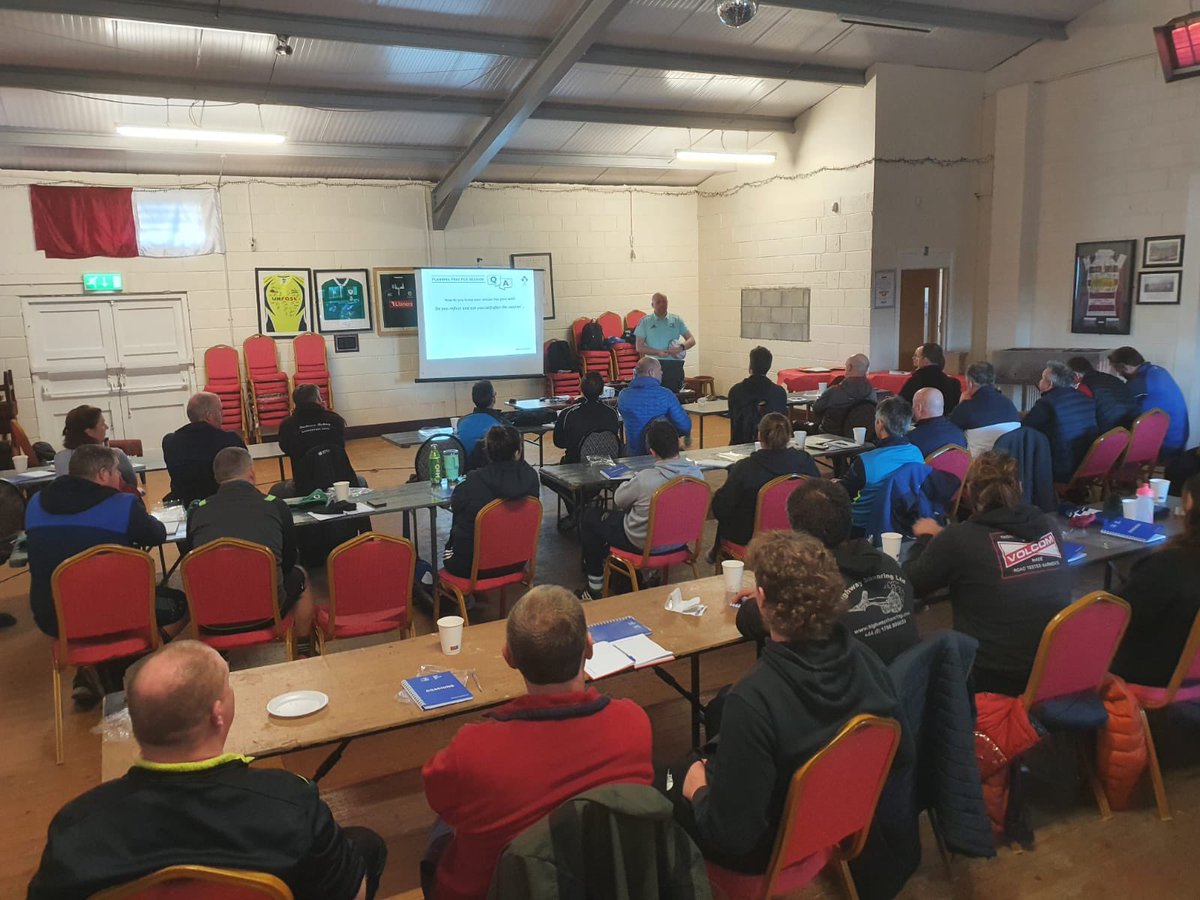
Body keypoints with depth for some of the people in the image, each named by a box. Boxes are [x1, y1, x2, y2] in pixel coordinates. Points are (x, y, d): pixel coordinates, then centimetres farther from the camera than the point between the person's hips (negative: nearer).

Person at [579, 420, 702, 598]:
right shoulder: (696, 473, -15)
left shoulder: (645, 479, -32)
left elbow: (618, 500, -11)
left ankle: (595, 586, 18)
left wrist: (630, 482, 9)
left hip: (643, 545, -6)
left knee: (589, 516, 14)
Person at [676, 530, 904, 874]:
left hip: (775, 848, -6)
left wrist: (699, 791, -9)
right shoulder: (864, 659, -18)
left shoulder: (753, 700, -37)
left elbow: (733, 834, -30)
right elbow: (900, 755, -1)